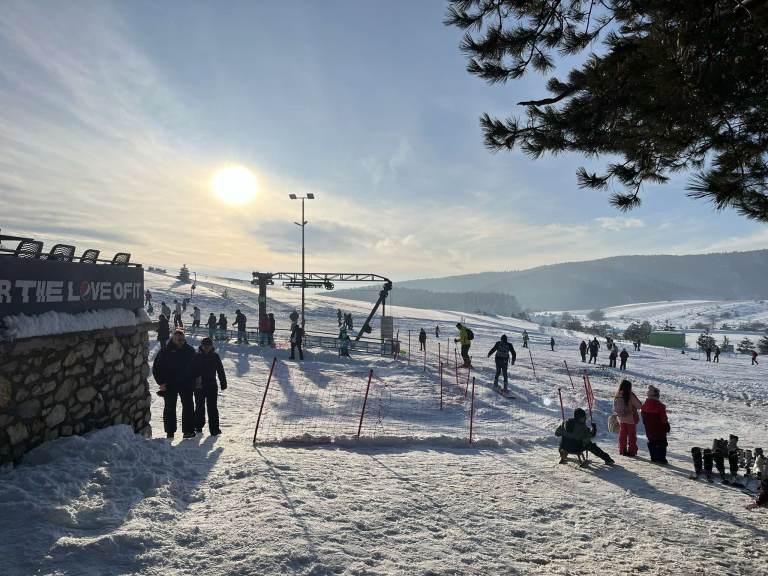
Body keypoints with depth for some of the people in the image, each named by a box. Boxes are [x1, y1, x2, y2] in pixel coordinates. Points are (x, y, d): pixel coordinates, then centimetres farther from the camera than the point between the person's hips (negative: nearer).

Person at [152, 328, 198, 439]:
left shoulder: (190, 351, 2)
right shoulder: (165, 351, -6)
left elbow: (195, 366, 13)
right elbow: (157, 368, -1)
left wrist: (194, 379, 4)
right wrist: (161, 382, -7)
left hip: (186, 384, 2)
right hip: (170, 384, -1)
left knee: (188, 406, -1)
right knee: (170, 408, 8)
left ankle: (188, 430, 4)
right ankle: (170, 431, 19)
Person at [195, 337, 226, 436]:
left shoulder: (215, 357, 2)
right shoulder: (197, 356, 0)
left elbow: (221, 371, 5)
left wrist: (223, 384, 3)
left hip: (212, 387, 0)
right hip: (199, 386, 0)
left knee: (212, 407, -2)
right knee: (199, 407, 12)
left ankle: (214, 428, 1)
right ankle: (198, 426, 28)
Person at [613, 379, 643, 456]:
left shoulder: (616, 396, -5)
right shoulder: (630, 396, -21)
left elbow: (615, 408, 4)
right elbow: (639, 406, -14)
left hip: (621, 419, 4)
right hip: (631, 419, -4)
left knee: (622, 435, 16)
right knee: (632, 435, 10)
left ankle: (622, 450, 21)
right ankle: (632, 451, 15)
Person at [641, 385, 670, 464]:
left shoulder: (644, 406, 2)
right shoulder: (660, 406, -18)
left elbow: (643, 417, 10)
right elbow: (664, 419, -13)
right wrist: (667, 428, 0)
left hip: (649, 430, 6)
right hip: (659, 430, -6)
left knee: (652, 443, 14)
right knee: (662, 444, 5)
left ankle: (653, 458, 17)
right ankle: (661, 458, 3)